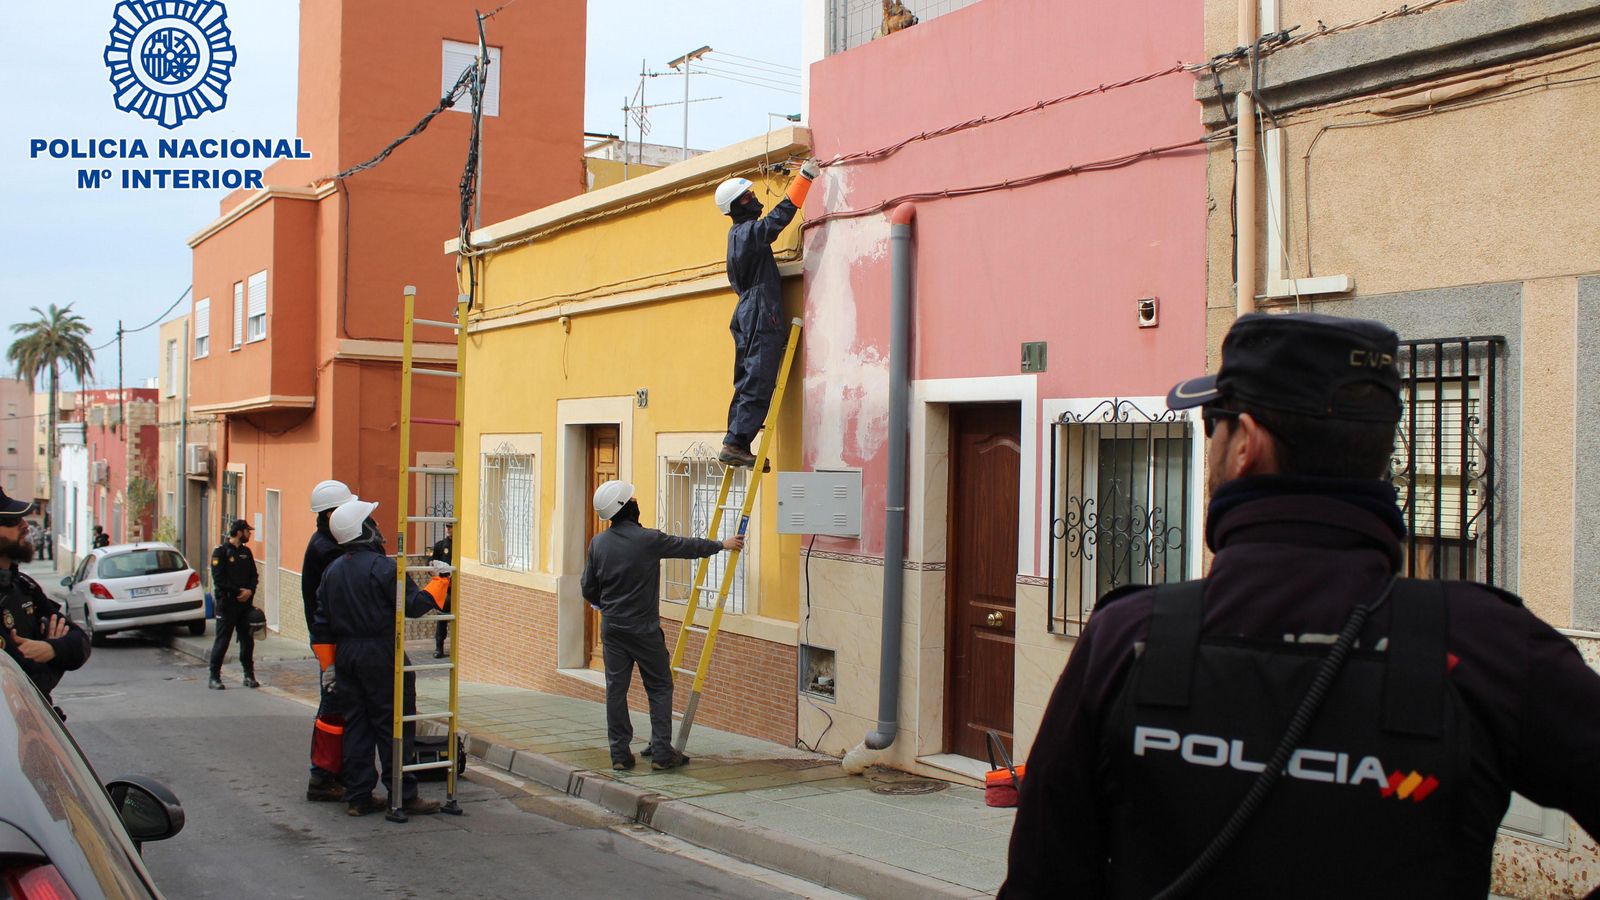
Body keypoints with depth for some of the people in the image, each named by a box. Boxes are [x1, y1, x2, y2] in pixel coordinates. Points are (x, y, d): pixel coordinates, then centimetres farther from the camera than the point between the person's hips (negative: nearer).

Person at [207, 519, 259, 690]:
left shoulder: (246, 552, 14)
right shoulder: (221, 551, -5)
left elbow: (253, 575, 15)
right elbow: (219, 579, -11)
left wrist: (250, 591, -4)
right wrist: (238, 592, -13)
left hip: (245, 603, 6)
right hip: (227, 603, -6)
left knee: (247, 639, 5)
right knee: (222, 640, -3)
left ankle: (249, 676, 12)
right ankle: (214, 677, 3)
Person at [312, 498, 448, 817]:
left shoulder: (332, 571, 10)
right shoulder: (382, 567, -13)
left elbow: (322, 624, 11)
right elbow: (413, 605, -14)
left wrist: (329, 664, 17)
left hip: (346, 656, 7)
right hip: (381, 655, -7)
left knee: (355, 725, 11)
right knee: (394, 725, -1)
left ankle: (357, 797, 13)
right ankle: (404, 795, 2)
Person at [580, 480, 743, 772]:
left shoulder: (598, 543, 1)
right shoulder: (649, 539, -12)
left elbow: (588, 589, 8)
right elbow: (688, 547, 2)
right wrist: (722, 545, 18)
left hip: (611, 627, 4)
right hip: (644, 627, -4)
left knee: (616, 689, 7)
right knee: (660, 687, 6)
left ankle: (620, 754, 9)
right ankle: (661, 752, 3)